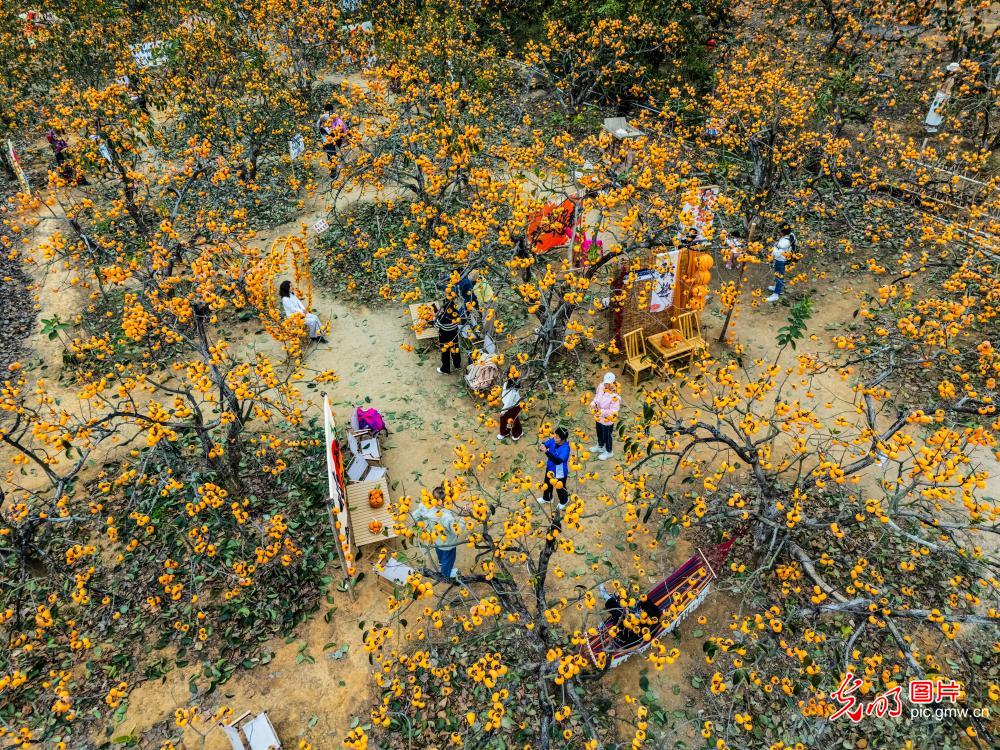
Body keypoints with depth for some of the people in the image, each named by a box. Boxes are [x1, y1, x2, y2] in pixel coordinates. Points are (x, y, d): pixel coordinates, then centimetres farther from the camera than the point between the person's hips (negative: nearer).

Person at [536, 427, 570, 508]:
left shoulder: (565, 448, -36)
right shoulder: (553, 441, -16)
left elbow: (558, 461, -45)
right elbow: (544, 444, -10)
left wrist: (546, 452, -53)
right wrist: (541, 447, -36)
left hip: (560, 473, -7)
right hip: (550, 469, 7)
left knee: (560, 488, 19)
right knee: (547, 485, 29)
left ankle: (563, 501, 50)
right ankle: (546, 498, 57)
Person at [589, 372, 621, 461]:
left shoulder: (615, 396, -34)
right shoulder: (601, 387, -14)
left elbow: (613, 412, -30)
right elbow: (596, 397, 4)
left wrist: (602, 412, -38)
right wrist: (593, 404, -14)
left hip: (607, 420, -6)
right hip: (598, 417, 7)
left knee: (606, 436, 17)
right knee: (599, 433, 30)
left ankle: (608, 452, 43)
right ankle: (600, 446, 58)